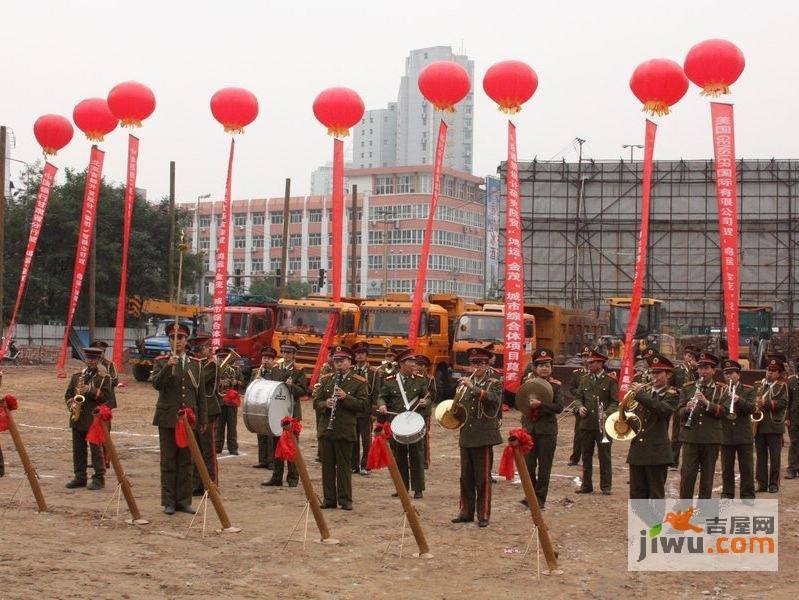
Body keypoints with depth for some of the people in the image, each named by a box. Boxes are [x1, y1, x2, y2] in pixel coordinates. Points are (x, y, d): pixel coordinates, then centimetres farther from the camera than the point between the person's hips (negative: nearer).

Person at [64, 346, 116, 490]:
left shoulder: (104, 377, 1)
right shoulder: (76, 376, 15)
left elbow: (107, 396, -8)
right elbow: (68, 394, 15)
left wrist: (91, 390, -19)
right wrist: (71, 405, -4)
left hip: (94, 419, -5)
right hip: (77, 419, 5)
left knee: (96, 449, -4)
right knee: (78, 449, 8)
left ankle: (99, 478, 1)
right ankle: (80, 478, 15)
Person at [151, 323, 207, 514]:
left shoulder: (196, 364, 11)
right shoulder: (161, 362, 4)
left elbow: (201, 394, 13)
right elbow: (156, 384, -14)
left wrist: (203, 419, 10)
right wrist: (168, 367, -27)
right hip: (167, 419, -2)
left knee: (186, 461, 4)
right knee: (168, 461, 2)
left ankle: (183, 500, 11)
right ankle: (169, 502, 7)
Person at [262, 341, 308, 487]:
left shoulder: (299, 371, -1)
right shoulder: (275, 369, 11)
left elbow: (303, 391, -6)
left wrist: (292, 386, -22)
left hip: (292, 412, -4)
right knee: (276, 444, 9)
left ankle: (293, 477, 6)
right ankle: (277, 477, 16)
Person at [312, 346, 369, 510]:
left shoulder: (359, 382, 1)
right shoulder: (325, 380, 11)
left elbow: (363, 404, -7)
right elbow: (316, 402, 8)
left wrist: (345, 397, -19)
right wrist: (325, 404, -14)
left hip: (345, 431, -3)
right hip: (325, 429, 3)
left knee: (344, 466, 0)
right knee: (327, 465, 7)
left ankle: (345, 500, 7)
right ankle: (329, 499, 15)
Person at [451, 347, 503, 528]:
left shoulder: (494, 383, -1)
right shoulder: (465, 383, 13)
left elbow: (493, 399, -22)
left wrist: (473, 387, -30)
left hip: (483, 437, -5)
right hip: (466, 436, 5)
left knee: (483, 478, -1)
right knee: (466, 478, 10)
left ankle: (484, 515, 5)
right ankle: (466, 512, 20)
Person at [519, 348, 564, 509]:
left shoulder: (555, 385, -2)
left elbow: (559, 407, -13)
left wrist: (540, 404, -22)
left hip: (547, 430, -3)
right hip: (529, 428, 3)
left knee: (544, 466, 3)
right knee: (528, 465, 6)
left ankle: (540, 498, 12)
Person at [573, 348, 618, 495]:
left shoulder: (610, 380, -3)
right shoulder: (585, 379, 10)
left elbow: (615, 402, -5)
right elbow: (578, 397, 13)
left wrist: (606, 414, -20)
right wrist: (580, 407, -7)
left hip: (603, 425, -4)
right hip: (586, 424, 5)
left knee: (604, 456, 2)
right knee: (586, 456, 10)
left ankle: (606, 486, 9)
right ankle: (586, 485, 19)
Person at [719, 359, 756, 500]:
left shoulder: (748, 390, 3)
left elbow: (752, 408, -11)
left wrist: (739, 400, -26)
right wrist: (723, 413, -14)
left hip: (744, 435, -1)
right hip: (726, 435, 2)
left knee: (747, 468, 3)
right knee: (727, 468, 8)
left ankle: (747, 495, 11)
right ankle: (727, 494, 17)